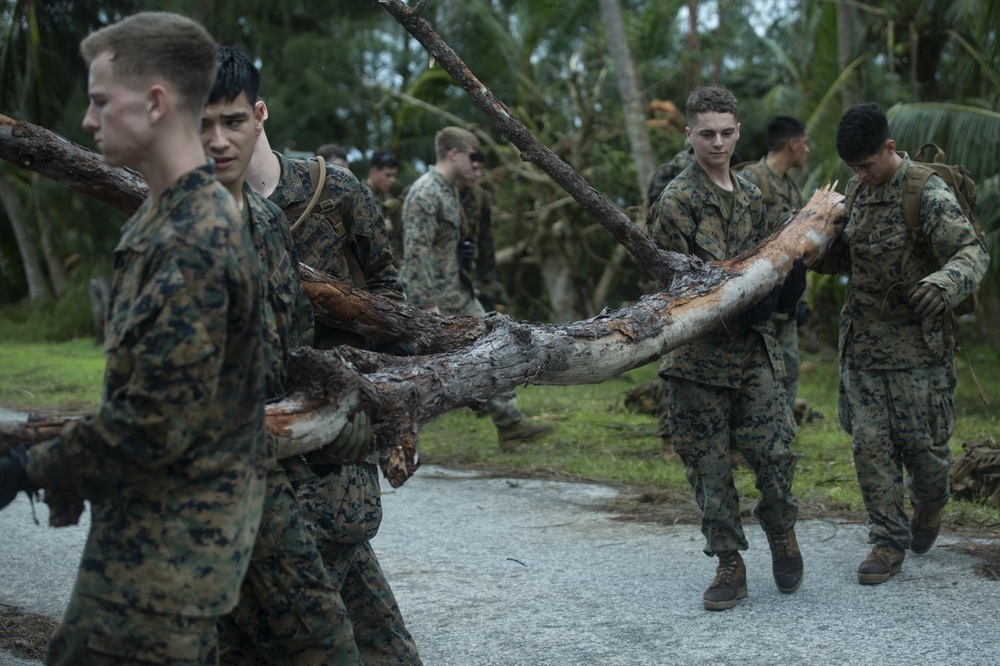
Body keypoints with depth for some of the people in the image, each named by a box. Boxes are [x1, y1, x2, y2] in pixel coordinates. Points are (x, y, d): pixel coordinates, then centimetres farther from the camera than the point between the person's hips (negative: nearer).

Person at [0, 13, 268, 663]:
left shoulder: (194, 244, -24)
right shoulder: (162, 218, 9)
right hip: (149, 526, 9)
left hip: (167, 552, -9)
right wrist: (70, 474, 13)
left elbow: (153, 424, -25)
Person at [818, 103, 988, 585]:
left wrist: (945, 281, -44)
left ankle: (929, 505, 37)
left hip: (918, 345, -5)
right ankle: (888, 544, 13)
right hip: (862, 342, 6)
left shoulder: (928, 193, -14)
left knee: (922, 440, 4)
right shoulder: (859, 191, 8)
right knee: (870, 443, 3)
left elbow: (972, 250, -22)